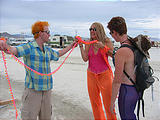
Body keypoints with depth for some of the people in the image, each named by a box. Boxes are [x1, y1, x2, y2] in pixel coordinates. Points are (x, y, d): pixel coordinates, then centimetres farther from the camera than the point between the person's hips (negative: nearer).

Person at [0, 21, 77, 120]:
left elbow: (58, 54, 32)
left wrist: (71, 46, 35)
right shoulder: (29, 47, -8)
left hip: (47, 90, 6)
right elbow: (14, 50, -26)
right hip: (32, 90, -6)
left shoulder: (48, 50, 13)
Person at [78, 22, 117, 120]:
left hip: (105, 74, -3)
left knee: (108, 102, -1)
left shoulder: (106, 41, -5)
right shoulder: (88, 43, 3)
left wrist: (103, 47, -22)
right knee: (94, 101, 12)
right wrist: (81, 45, -9)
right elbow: (85, 58, -4)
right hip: (91, 74, 4)